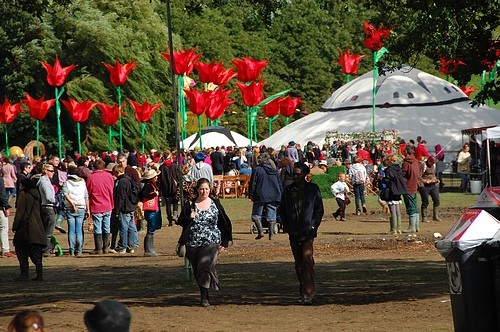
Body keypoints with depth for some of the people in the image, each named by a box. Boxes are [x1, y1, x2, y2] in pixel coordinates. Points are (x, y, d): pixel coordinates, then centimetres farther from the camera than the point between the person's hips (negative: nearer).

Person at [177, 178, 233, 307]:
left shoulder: (215, 204, 5)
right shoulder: (190, 205, 5)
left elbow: (225, 224, 10)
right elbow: (180, 221, 7)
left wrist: (224, 243, 5)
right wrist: (189, 218, -14)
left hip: (211, 242, -2)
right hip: (193, 244, 2)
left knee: (206, 268, -18)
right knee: (197, 272, 7)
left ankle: (204, 298, -18)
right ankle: (204, 295, 21)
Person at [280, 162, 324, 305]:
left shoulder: (313, 189, 2)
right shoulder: (288, 190, 10)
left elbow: (319, 210, 6)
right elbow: (282, 210, 16)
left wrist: (313, 226, -4)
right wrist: (286, 227, 5)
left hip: (308, 232, -4)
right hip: (294, 233, 4)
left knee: (307, 260, -16)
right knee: (299, 263, 9)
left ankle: (309, 293, -20)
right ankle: (303, 292, 18)